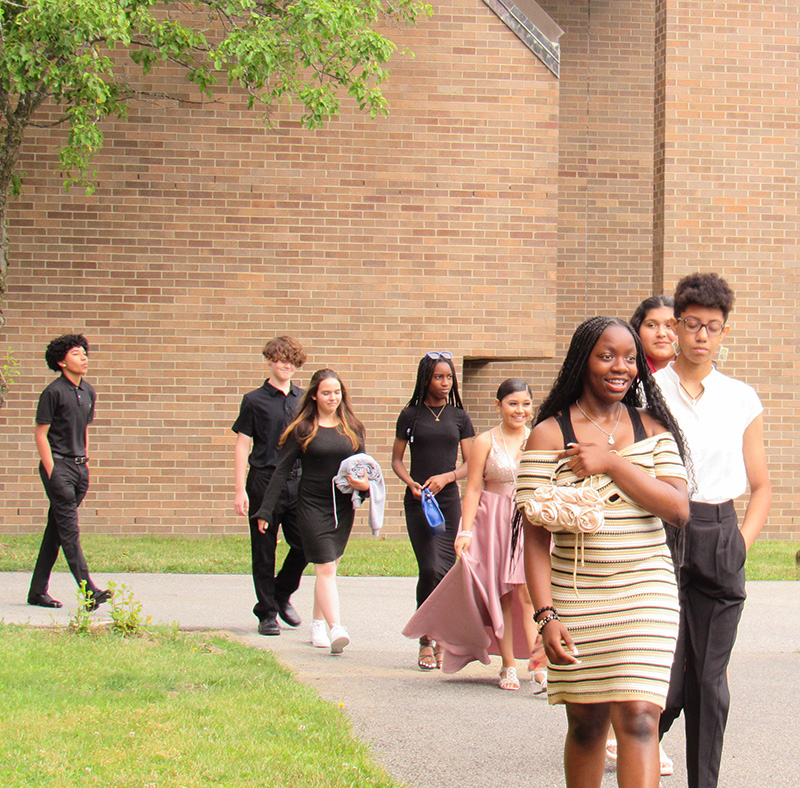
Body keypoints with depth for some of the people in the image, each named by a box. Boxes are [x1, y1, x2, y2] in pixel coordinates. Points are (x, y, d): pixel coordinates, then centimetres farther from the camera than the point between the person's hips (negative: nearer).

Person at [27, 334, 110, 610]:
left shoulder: (88, 392, 13)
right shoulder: (53, 392, -9)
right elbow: (41, 434, -8)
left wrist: (85, 463, 16)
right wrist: (51, 471, -13)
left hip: (79, 466, 7)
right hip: (58, 465, -7)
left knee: (55, 529, 10)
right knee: (69, 530, -11)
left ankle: (38, 591, 16)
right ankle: (89, 591, -18)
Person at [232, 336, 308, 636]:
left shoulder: (303, 400, 10)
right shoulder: (255, 400, 0)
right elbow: (242, 445, -1)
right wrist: (240, 490, -7)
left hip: (298, 481, 3)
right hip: (264, 480, -3)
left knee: (304, 544, -1)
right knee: (264, 551, 2)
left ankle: (282, 595, 24)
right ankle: (267, 613, 12)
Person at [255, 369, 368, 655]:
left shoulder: (353, 428, 10)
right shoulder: (302, 430, -1)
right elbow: (282, 471, -1)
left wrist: (365, 484, -7)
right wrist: (266, 511, -4)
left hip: (343, 507, 4)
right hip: (312, 505, -4)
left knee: (327, 567, 11)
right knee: (326, 568, -12)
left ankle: (317, 623, 25)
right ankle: (335, 629, -20)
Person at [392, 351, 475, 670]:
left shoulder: (459, 417, 9)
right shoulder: (411, 415, 6)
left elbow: (470, 463, 9)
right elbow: (397, 459, 9)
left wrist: (446, 477, -9)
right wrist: (411, 483, -10)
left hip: (449, 500, 2)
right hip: (418, 501, -2)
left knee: (448, 570, -1)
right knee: (430, 569, -13)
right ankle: (425, 640, -1)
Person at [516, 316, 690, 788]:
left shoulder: (653, 429, 8)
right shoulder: (549, 434, 0)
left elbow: (679, 509, -5)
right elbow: (536, 535, -3)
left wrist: (612, 462, -13)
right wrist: (546, 615, -11)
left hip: (645, 594, 1)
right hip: (575, 597, 0)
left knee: (638, 717, -11)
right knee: (586, 723, 7)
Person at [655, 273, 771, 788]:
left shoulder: (742, 400, 11)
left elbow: (761, 486, 15)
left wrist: (743, 542, 1)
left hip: (720, 540, 2)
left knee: (709, 679, 4)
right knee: (667, 675, -8)